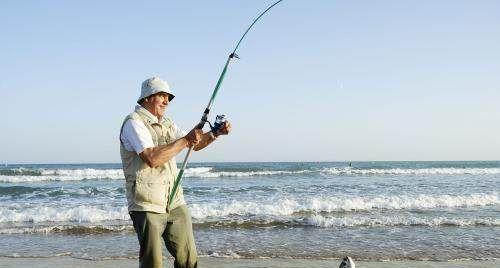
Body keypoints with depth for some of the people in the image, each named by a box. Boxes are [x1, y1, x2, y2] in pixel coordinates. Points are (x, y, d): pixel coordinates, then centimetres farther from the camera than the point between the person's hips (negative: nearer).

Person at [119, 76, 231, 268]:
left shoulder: (166, 123, 17)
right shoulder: (134, 122, -10)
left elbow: (194, 145, 22)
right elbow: (152, 159, -24)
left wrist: (216, 133, 4)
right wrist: (185, 140, -17)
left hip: (175, 203, 8)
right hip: (147, 206, -8)